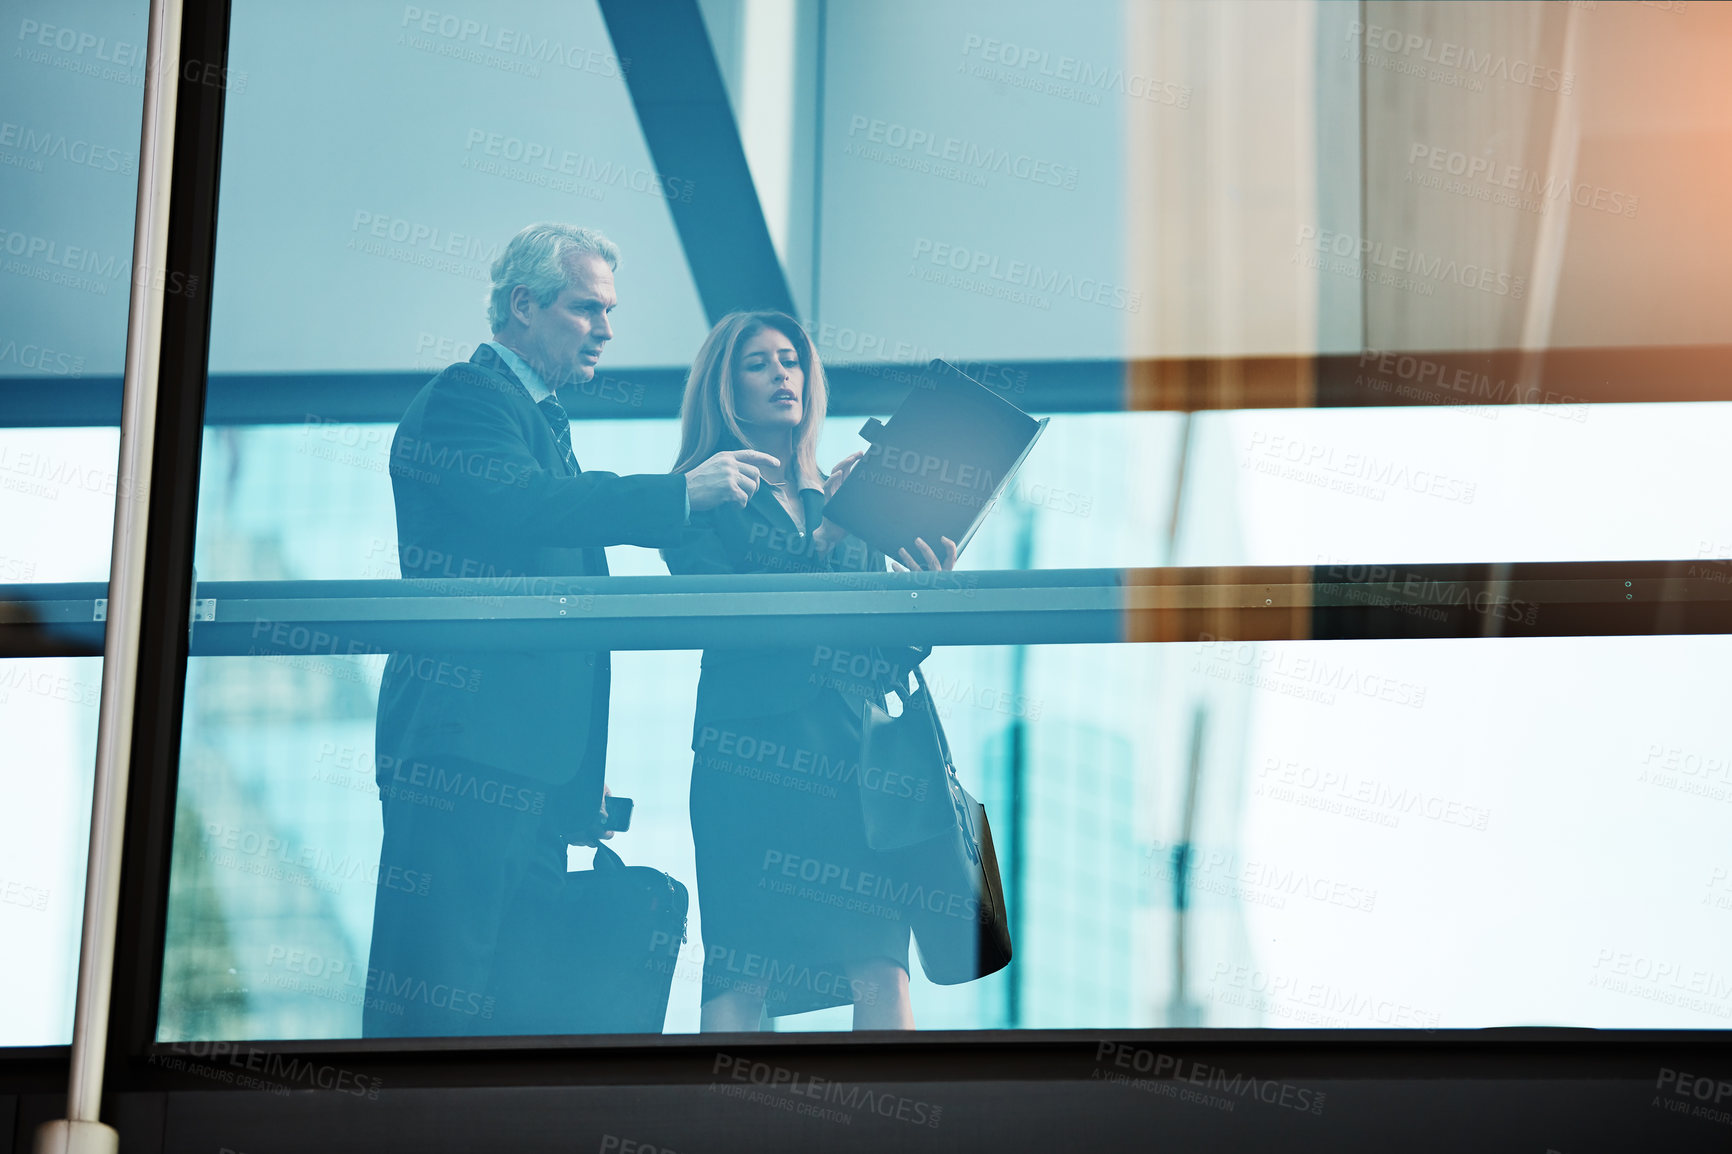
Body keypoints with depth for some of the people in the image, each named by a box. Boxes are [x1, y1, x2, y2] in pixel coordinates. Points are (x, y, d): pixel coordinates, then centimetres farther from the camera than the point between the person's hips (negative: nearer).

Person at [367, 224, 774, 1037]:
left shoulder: (542, 419, 25)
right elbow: (520, 505, -25)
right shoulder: (466, 398, -5)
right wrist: (683, 492, -23)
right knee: (438, 987, -11)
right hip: (467, 747, -10)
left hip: (529, 756, 10)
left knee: (524, 994, 6)